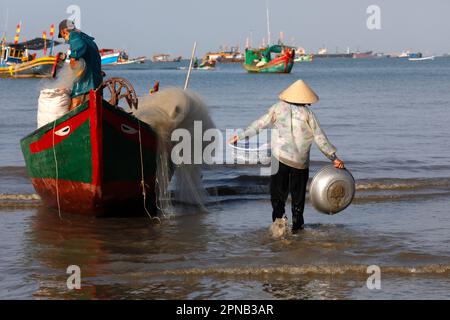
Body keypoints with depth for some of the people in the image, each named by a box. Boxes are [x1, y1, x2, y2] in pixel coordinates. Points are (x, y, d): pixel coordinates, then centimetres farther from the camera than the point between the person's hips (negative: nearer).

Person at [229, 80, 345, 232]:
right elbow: (320, 138, -4)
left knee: (278, 191, 9)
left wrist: (240, 136, 11)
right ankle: (297, 224, 18)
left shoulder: (279, 108, 0)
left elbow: (260, 125, 2)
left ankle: (279, 217, -8)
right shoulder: (308, 113, -3)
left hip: (279, 158, 0)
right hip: (300, 161, 0)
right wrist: (334, 157, 2)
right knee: (298, 193, 13)